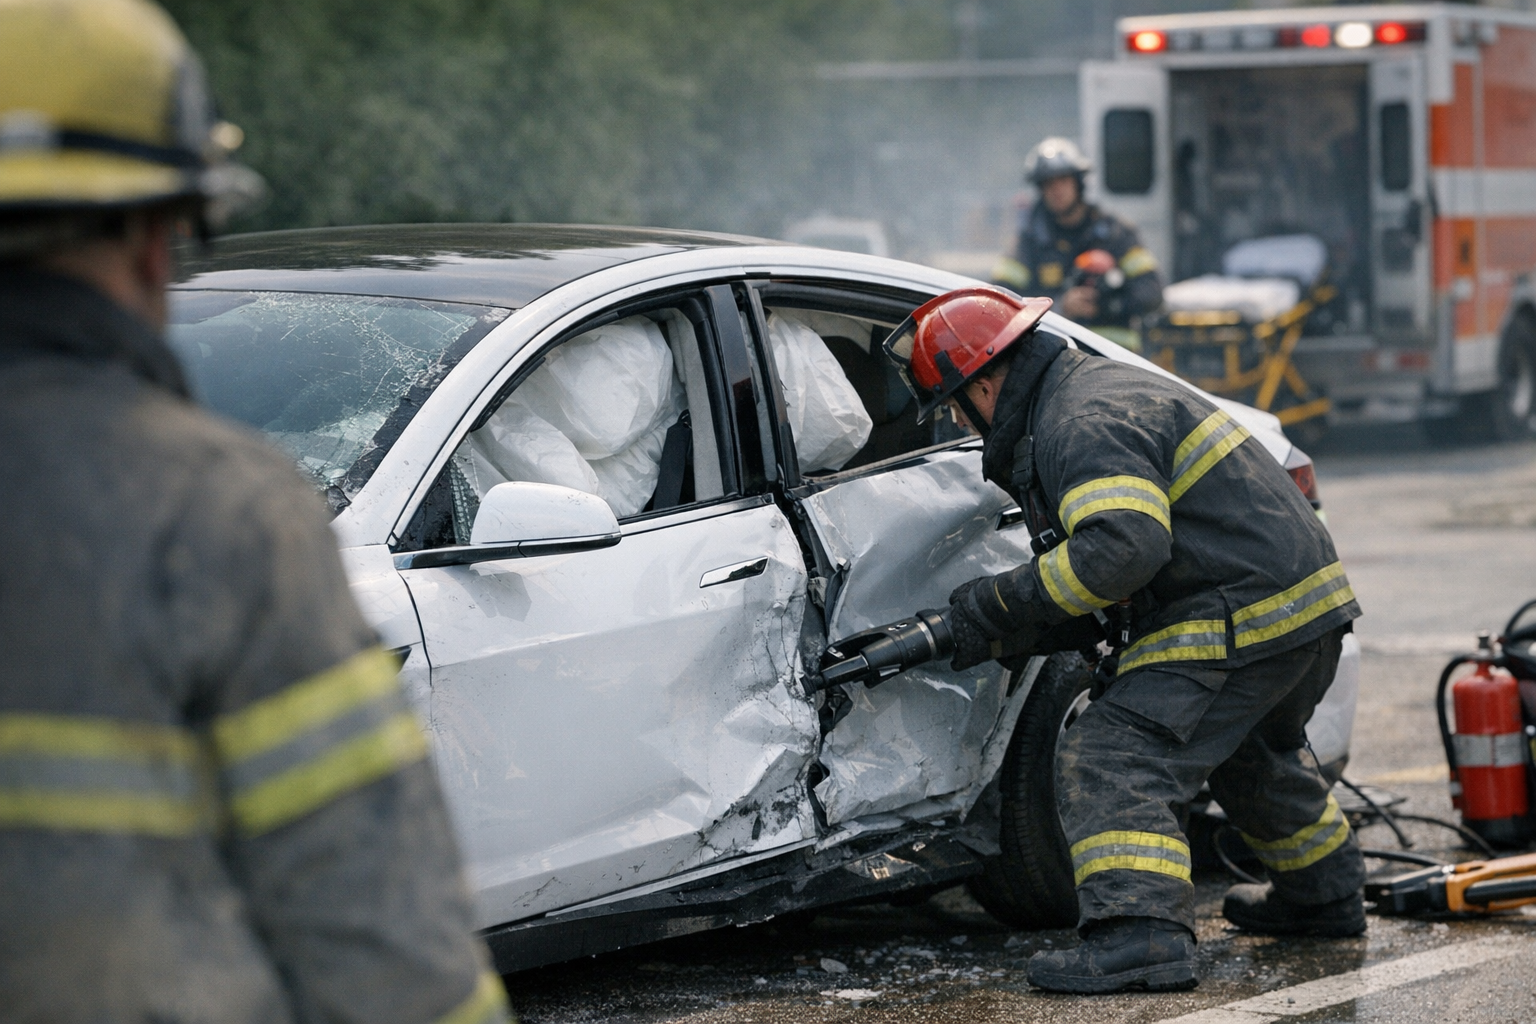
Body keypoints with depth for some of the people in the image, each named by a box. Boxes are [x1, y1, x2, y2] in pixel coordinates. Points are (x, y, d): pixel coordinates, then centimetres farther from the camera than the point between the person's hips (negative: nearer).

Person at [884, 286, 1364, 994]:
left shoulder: (1084, 424, -17)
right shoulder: (1101, 384, 18)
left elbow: (1124, 545, -32)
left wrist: (1003, 603, -22)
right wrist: (994, 635, 11)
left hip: (1240, 627, -11)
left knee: (1110, 762, -15)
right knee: (1252, 753, 35)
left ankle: (1141, 935, -28)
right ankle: (1325, 894, 51)